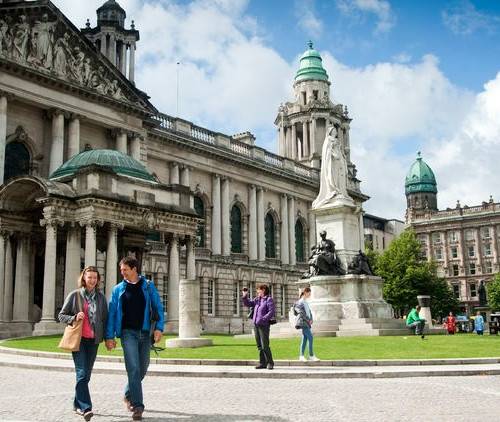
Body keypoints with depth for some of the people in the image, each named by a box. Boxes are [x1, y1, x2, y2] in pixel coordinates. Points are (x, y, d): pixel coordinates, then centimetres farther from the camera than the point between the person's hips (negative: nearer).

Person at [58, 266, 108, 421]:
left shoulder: (101, 298, 9)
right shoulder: (74, 295, 1)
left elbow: (105, 318, 13)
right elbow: (62, 315, 5)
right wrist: (74, 318, -14)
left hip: (93, 340, 3)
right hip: (78, 339, -3)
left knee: (86, 374, 9)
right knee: (82, 373, -12)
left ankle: (78, 404, 24)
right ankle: (86, 408, -14)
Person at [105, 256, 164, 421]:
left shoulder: (148, 286, 5)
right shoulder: (118, 289, 5)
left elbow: (158, 307, 3)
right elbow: (112, 313, 4)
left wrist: (159, 327, -10)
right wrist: (109, 336, -2)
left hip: (145, 332, 2)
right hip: (128, 332, -2)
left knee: (142, 368, 11)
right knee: (133, 369, -11)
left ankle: (128, 395, 34)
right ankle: (137, 406, -8)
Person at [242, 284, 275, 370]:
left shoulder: (269, 299, -6)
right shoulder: (257, 299, 14)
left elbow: (271, 312, -14)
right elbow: (248, 304, 21)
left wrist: (263, 319, -22)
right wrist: (245, 296, 6)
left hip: (264, 325, -7)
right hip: (256, 325, 7)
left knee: (265, 346, -7)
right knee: (259, 346, 9)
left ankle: (270, 362, 6)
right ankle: (262, 363, 16)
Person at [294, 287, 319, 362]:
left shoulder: (305, 302, 17)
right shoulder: (300, 302, -11)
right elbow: (301, 312, -18)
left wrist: (311, 319, 7)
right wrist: (308, 320, -13)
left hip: (307, 322, 9)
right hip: (303, 322, -9)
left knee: (305, 339, 7)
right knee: (310, 337, -11)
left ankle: (301, 356, 9)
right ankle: (311, 355, -6)